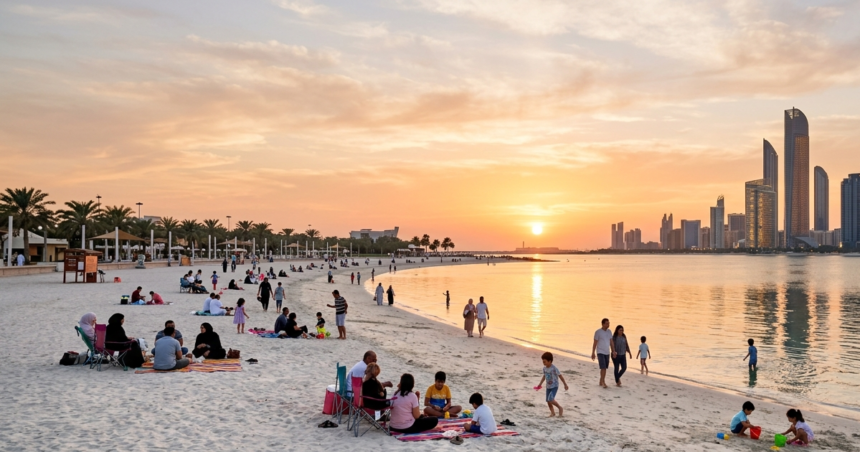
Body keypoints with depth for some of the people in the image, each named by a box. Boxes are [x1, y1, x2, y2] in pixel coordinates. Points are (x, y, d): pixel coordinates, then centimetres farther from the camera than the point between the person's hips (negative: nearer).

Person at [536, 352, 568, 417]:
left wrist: (565, 384, -7)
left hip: (554, 386, -7)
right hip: (548, 387, 7)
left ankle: (560, 408, 2)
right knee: (548, 401, 7)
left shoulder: (554, 368, -20)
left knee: (550, 399, -20)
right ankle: (552, 412, 27)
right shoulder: (545, 368, 0)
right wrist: (540, 384, 17)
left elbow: (560, 376, -12)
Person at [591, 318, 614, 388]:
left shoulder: (609, 332, 5)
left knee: (605, 368, 8)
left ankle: (601, 382, 18)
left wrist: (613, 351, 3)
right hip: (600, 352, -6)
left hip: (607, 353, 6)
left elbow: (611, 342, 10)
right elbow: (595, 343, -9)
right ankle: (603, 383, -10)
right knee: (603, 368, -14)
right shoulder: (598, 332, -11)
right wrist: (593, 353, -9)